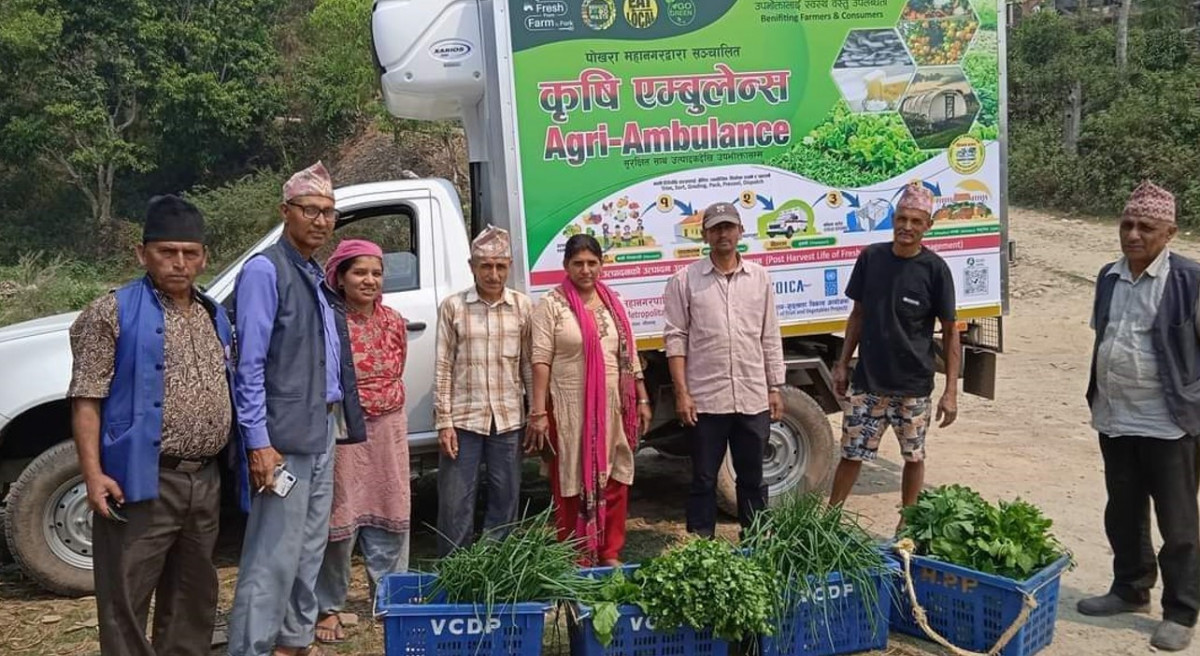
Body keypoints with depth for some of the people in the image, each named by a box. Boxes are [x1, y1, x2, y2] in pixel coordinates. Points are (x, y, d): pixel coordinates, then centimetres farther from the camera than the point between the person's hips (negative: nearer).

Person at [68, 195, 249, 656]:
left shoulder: (216, 317, 14)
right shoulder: (113, 313, -5)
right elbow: (87, 400, -9)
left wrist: (240, 462, 15)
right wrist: (93, 474, -18)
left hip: (205, 481, 7)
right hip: (143, 482, -6)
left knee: (194, 597, 16)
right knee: (127, 601, 0)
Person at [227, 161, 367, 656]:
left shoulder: (317, 276, 15)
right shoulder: (265, 271, -10)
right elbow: (250, 365, -15)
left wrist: (344, 420, 12)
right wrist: (259, 442, -20)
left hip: (323, 430, 9)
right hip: (285, 435, -9)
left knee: (310, 547, 16)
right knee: (273, 556, -7)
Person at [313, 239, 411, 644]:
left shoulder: (394, 323, 7)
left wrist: (389, 409, 12)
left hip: (389, 430, 5)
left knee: (390, 518, 11)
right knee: (339, 518, 0)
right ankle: (328, 608, 14)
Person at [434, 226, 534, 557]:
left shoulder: (523, 306, 4)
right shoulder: (453, 306, -1)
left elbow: (529, 365, 7)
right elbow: (443, 367, -1)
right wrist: (444, 421, -5)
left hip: (508, 420, 2)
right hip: (464, 419, -2)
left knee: (505, 501, 10)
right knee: (455, 504, 2)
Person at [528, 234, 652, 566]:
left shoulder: (613, 303, 12)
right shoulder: (551, 305, -4)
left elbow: (630, 356, 15)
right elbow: (541, 360, -9)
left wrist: (642, 400, 11)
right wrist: (539, 412, -14)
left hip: (612, 407, 5)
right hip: (570, 408, -5)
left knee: (614, 481, 8)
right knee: (573, 483, 1)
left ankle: (610, 553, 21)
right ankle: (575, 560, 12)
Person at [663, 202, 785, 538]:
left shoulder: (760, 277, 8)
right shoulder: (685, 280, -1)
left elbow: (770, 338, 10)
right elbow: (675, 337, -3)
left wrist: (775, 388, 7)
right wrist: (682, 393, -9)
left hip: (753, 397, 3)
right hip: (706, 398, -3)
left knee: (753, 477, 14)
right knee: (704, 479, 7)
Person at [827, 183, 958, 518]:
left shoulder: (935, 269, -9)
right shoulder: (871, 258, -2)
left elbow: (950, 331, -5)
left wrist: (951, 391, -9)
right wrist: (842, 363, 6)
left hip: (913, 385, -1)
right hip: (868, 381, 1)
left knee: (914, 456, 13)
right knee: (852, 454, 5)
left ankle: (907, 524, 30)